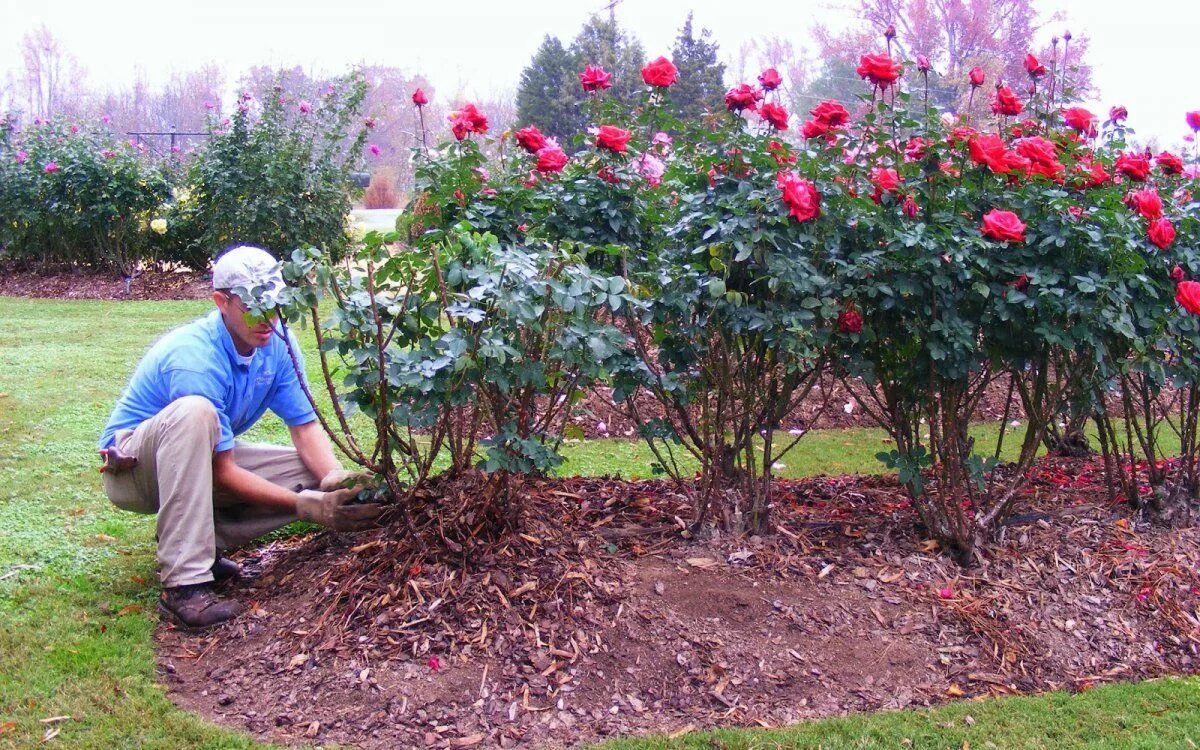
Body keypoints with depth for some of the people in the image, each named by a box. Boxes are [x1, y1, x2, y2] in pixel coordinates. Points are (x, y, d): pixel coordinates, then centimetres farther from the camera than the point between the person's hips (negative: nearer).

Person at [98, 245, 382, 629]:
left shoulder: (277, 345, -9)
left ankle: (199, 540, -1)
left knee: (317, 474, -10)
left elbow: (305, 426, -8)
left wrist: (336, 480, -28)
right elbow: (222, 471, -28)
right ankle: (184, 583, -38)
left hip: (202, 462, 7)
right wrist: (305, 505, -33)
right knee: (194, 412, -39)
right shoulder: (195, 358, -30)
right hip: (133, 468, -7)